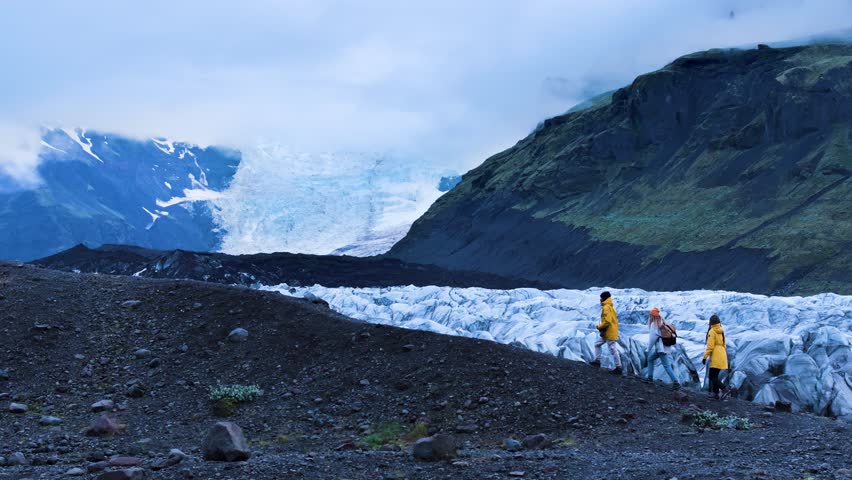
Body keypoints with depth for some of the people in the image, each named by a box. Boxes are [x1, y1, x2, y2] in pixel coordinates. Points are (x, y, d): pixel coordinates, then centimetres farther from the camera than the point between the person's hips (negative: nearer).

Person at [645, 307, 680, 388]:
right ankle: (650, 377, 25)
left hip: (660, 348, -9)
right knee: (650, 359, 23)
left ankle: (676, 382, -11)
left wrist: (649, 349, -4)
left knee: (667, 366, -7)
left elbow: (652, 338, -15)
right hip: (666, 347, 9)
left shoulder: (654, 324, -14)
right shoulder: (662, 322, 10)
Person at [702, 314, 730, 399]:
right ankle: (716, 394, 12)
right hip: (722, 356, 8)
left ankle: (724, 389, -23)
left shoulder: (712, 331, -11)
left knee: (712, 377, -8)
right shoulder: (721, 332, 13)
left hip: (716, 357, -8)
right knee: (715, 376, 14)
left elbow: (710, 346, -16)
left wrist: (705, 357, -12)